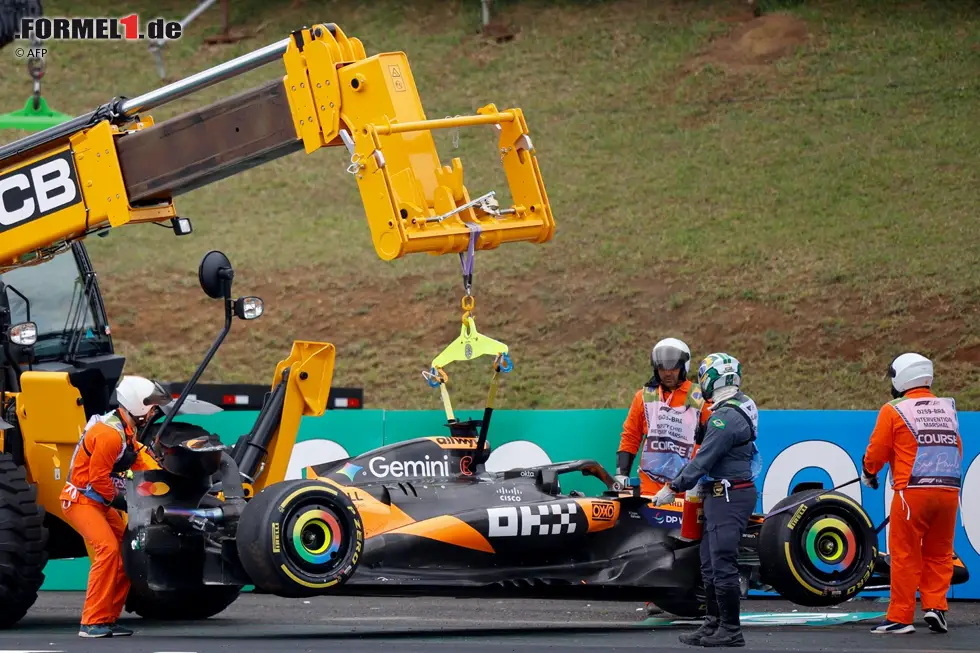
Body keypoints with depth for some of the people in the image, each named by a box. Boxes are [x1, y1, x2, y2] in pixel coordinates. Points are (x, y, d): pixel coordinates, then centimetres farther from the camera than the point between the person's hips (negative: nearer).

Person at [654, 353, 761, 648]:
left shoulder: (725, 417, -20)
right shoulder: (741, 405, 12)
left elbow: (703, 459, -19)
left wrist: (673, 488, -11)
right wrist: (700, 485, 17)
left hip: (729, 498, -11)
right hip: (721, 494, 11)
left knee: (722, 564, -8)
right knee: (710, 562, 14)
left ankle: (731, 631, -4)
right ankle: (714, 624, 19)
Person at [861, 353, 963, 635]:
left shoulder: (894, 411, -2)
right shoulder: (948, 408, 12)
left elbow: (877, 452, 1)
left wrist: (868, 474, 21)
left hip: (913, 492, -4)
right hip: (949, 490, 4)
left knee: (905, 556, 3)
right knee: (939, 554, 14)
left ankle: (900, 617, 4)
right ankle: (935, 606, 2)